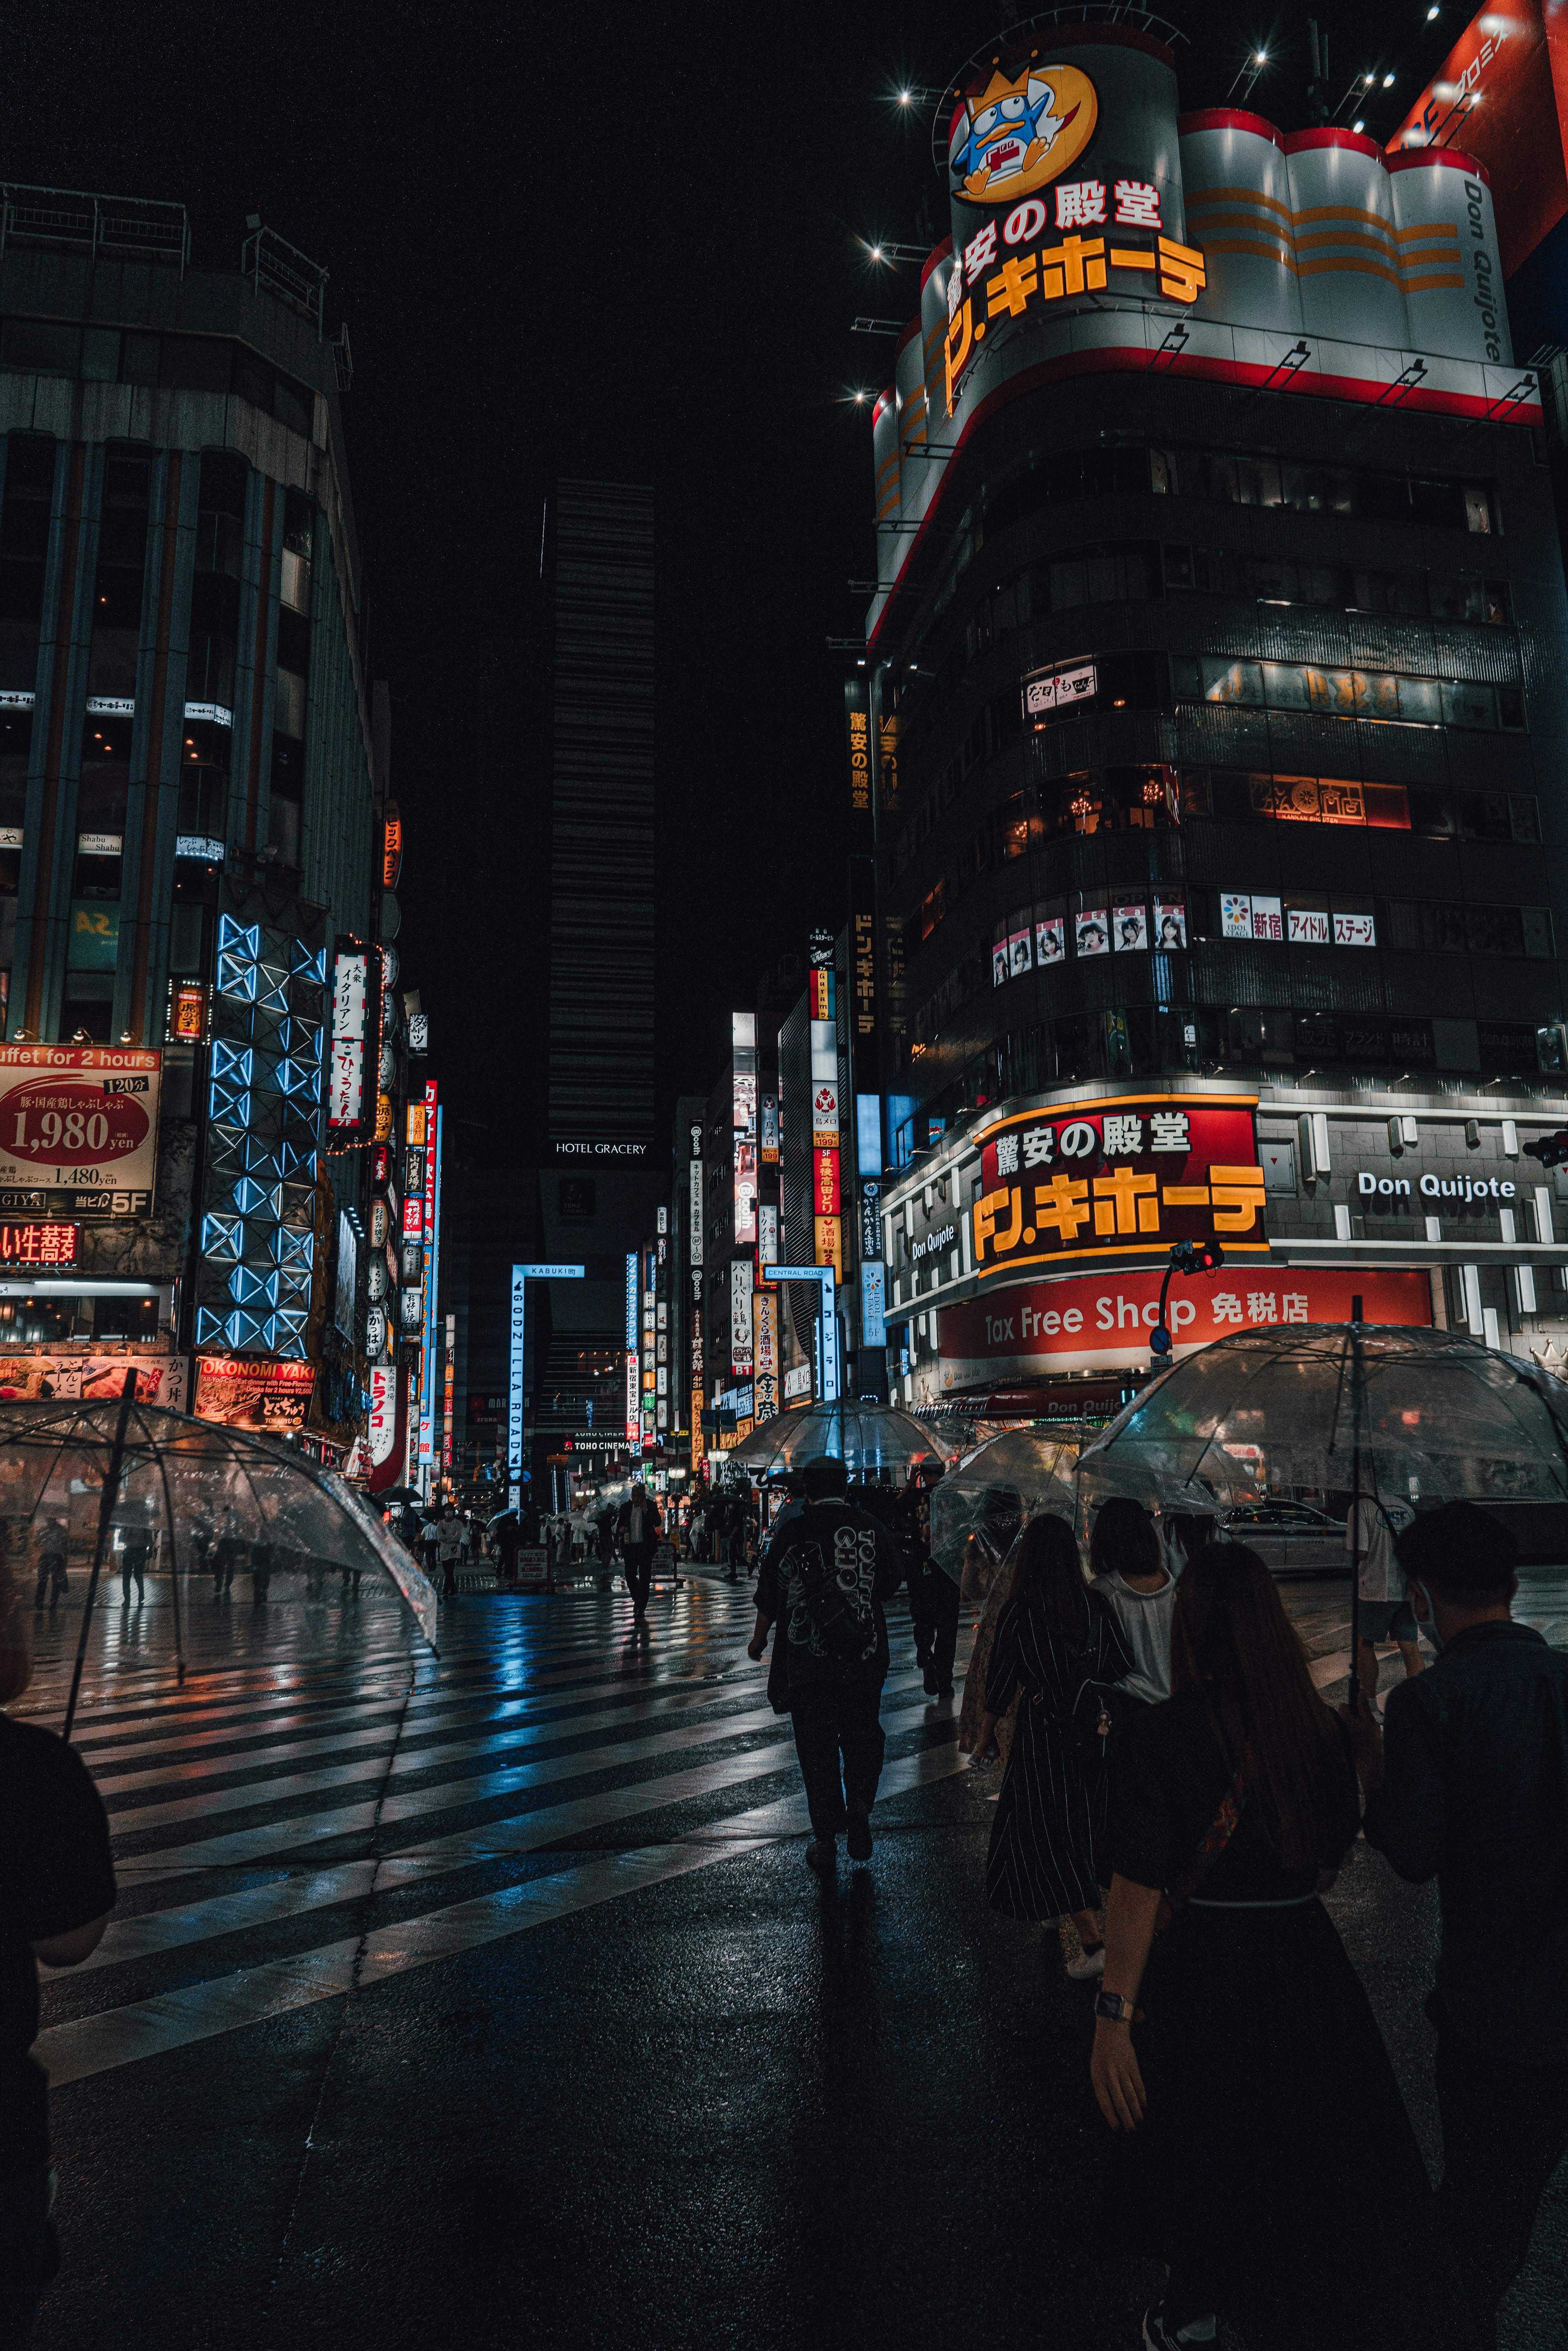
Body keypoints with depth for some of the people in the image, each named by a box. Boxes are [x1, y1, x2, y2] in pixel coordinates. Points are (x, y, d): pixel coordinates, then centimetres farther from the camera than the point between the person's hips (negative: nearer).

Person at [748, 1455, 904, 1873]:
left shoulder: (790, 1531, -4)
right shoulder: (871, 1529, -2)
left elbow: (769, 1593, 4)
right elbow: (893, 1583, 9)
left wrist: (760, 1637, 21)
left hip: (806, 1657, -1)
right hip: (863, 1656, 1)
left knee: (816, 1746, 8)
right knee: (862, 1736, 17)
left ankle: (825, 1842, 11)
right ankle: (860, 1805, -3)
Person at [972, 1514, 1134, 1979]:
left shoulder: (1017, 1613, -14)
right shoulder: (1095, 1605, -8)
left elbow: (1000, 1682, -6)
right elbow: (1125, 1666, -6)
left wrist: (986, 1734, 7)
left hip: (1042, 1731, -4)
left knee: (1047, 1834, 5)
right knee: (1083, 1822, 23)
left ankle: (1093, 1940, 0)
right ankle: (1065, 1905, 42)